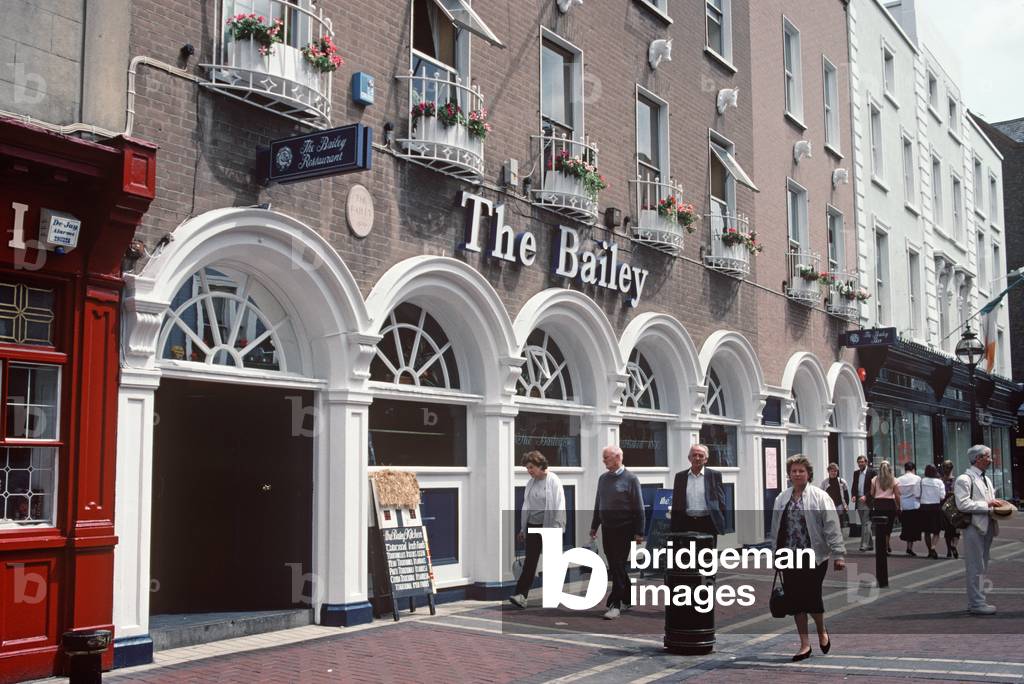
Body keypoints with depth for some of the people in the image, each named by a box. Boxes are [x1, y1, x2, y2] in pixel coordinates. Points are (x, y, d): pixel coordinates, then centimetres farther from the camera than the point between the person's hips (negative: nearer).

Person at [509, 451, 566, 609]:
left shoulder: (553, 481, -10)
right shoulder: (531, 482, 8)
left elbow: (559, 506, -13)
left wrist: (556, 528, -18)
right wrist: (522, 528, 15)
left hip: (548, 527, -5)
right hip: (532, 526, 5)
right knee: (529, 561, -2)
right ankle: (521, 595, -9)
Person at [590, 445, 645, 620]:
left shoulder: (630, 479, -8)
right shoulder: (603, 478, 11)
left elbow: (638, 507, -8)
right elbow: (598, 504, 18)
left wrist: (639, 532, -11)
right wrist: (594, 526, 17)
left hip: (623, 529, -6)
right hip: (607, 528, 6)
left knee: (618, 565, -7)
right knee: (615, 566, 12)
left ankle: (615, 603, -4)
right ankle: (629, 598, 26)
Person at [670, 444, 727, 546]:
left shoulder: (714, 475, 5)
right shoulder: (680, 476, 9)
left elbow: (721, 500, 5)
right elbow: (676, 504, 10)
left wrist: (722, 522, -2)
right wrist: (674, 528, 5)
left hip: (708, 523, -1)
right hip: (687, 524, 1)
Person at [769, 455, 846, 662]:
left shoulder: (820, 497, -5)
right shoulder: (781, 499, 10)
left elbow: (832, 527, -9)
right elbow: (776, 528, 15)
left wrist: (838, 554, -14)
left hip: (814, 557, -5)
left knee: (812, 597, -4)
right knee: (795, 601, 4)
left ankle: (822, 632, 27)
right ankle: (805, 644, 14)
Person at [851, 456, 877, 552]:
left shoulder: (872, 472, -5)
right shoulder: (856, 473, 14)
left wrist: (866, 496, -17)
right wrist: (854, 495, -1)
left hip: (868, 502, -7)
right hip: (859, 501, 7)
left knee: (866, 524, -12)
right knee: (864, 524, 10)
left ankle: (864, 544, -15)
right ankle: (870, 545, 17)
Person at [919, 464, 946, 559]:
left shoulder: (921, 481, -5)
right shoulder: (939, 482, -7)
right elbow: (942, 497, -8)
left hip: (924, 507, 1)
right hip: (936, 507, -1)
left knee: (927, 531, 13)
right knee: (936, 531, 6)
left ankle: (930, 551, 20)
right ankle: (933, 548, -16)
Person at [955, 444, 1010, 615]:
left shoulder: (986, 479, 18)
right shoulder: (964, 479, -12)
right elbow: (963, 504, -21)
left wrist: (996, 503, 4)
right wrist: (987, 504, -19)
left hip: (987, 527, 9)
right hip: (974, 528, -9)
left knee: (981, 567, 13)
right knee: (975, 567, -5)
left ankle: (976, 601, 21)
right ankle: (976, 603, -1)